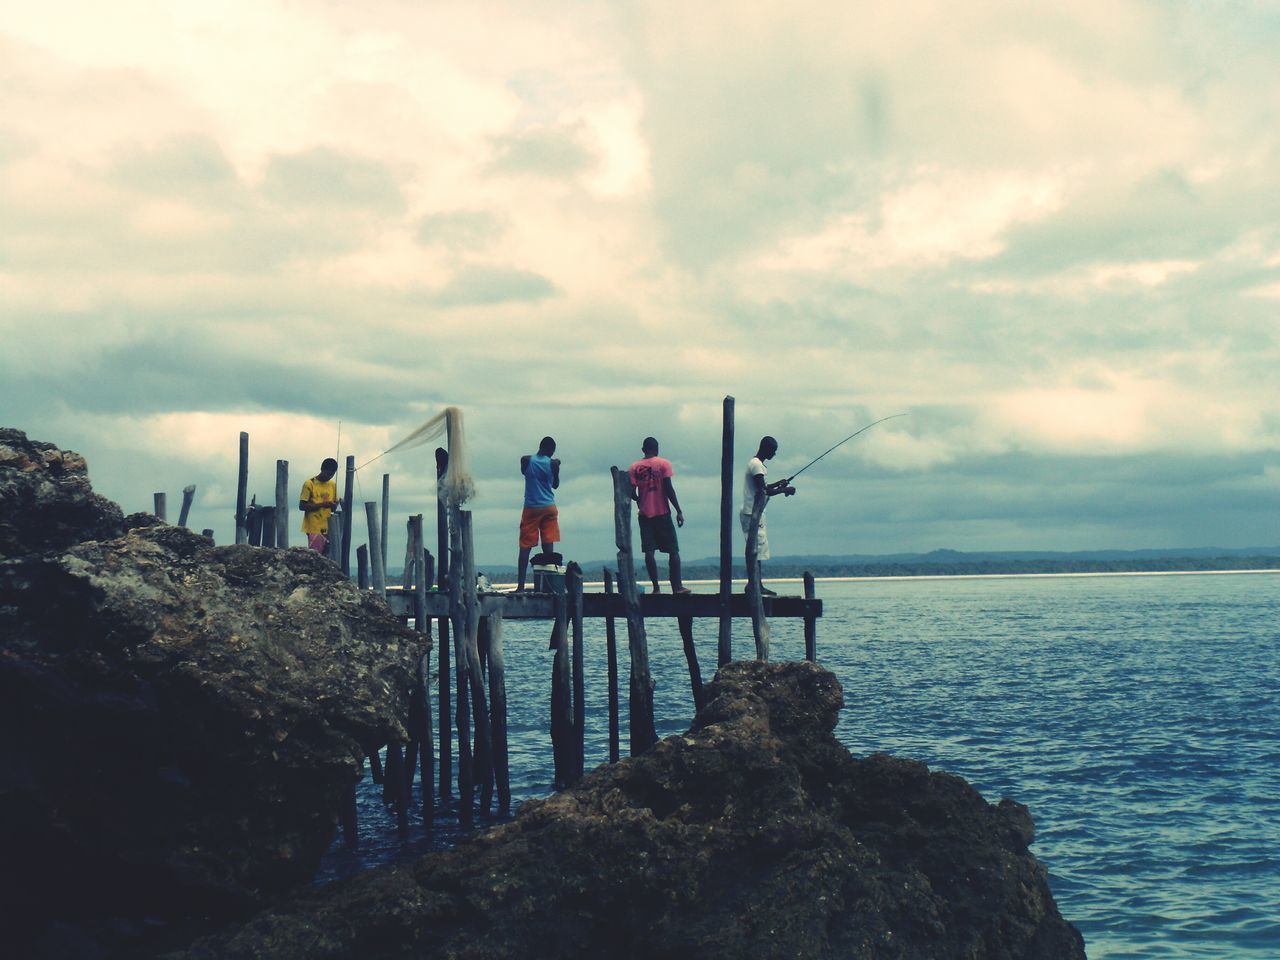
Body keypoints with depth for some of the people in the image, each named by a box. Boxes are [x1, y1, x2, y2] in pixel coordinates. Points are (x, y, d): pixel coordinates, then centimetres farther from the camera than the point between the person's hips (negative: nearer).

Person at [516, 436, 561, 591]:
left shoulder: (526, 460, -3)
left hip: (530, 508, 0)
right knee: (548, 546, 1)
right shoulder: (553, 463, -4)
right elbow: (555, 485, 9)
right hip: (548, 508, 0)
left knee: (525, 547, 0)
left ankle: (521, 585, -7)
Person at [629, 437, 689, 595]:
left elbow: (632, 492, 0)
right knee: (673, 550, 3)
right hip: (662, 513, -2)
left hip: (645, 514, 2)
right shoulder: (664, 464, -2)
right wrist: (679, 511, -6)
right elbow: (668, 489, -10)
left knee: (649, 551, 1)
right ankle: (677, 586, -2)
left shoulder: (635, 467, 4)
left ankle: (656, 588, -4)